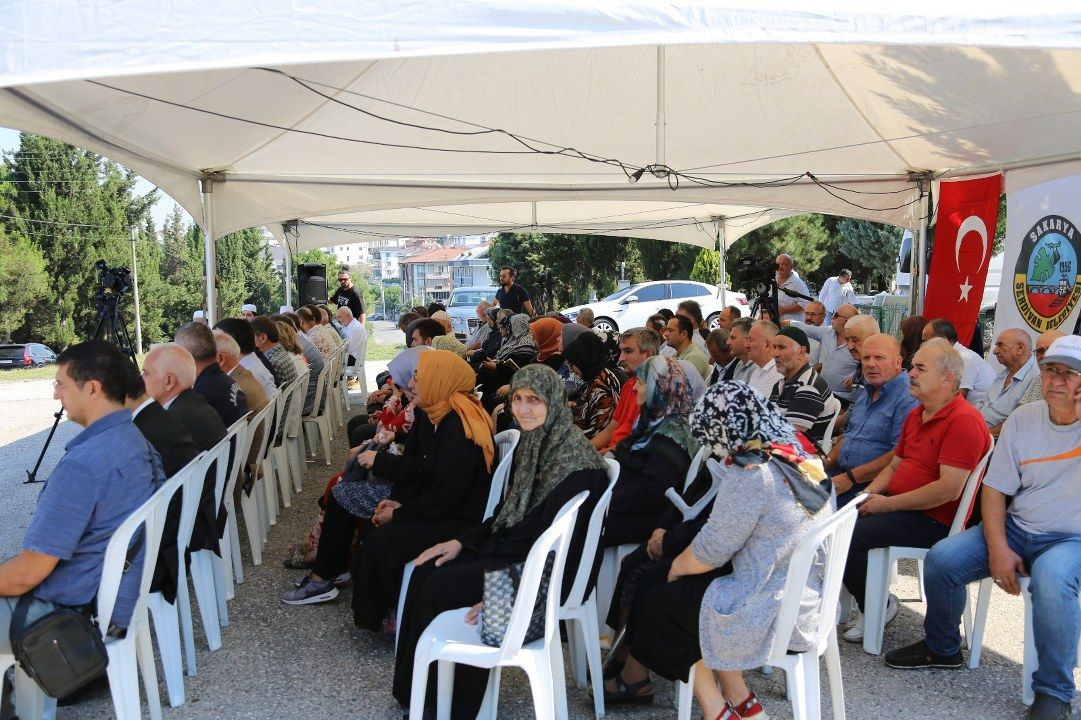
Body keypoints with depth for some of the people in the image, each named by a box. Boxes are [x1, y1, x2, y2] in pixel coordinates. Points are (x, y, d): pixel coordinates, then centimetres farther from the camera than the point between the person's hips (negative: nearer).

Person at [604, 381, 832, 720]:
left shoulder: (748, 475, -22)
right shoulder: (801, 460, 3)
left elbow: (710, 552, -15)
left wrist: (678, 565, 5)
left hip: (774, 619, -8)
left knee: (654, 600, 10)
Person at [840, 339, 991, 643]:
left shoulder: (964, 421, -18)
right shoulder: (916, 415, 14)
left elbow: (949, 489, -24)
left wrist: (887, 504, -19)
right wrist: (869, 494, 2)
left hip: (933, 519, -10)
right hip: (895, 501, 10)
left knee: (845, 537, -24)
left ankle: (880, 607, 1)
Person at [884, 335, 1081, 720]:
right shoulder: (1022, 419, 2)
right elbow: (995, 489, 3)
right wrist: (998, 548, -10)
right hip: (1017, 529, 4)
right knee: (941, 559, -12)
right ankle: (942, 648, 15)